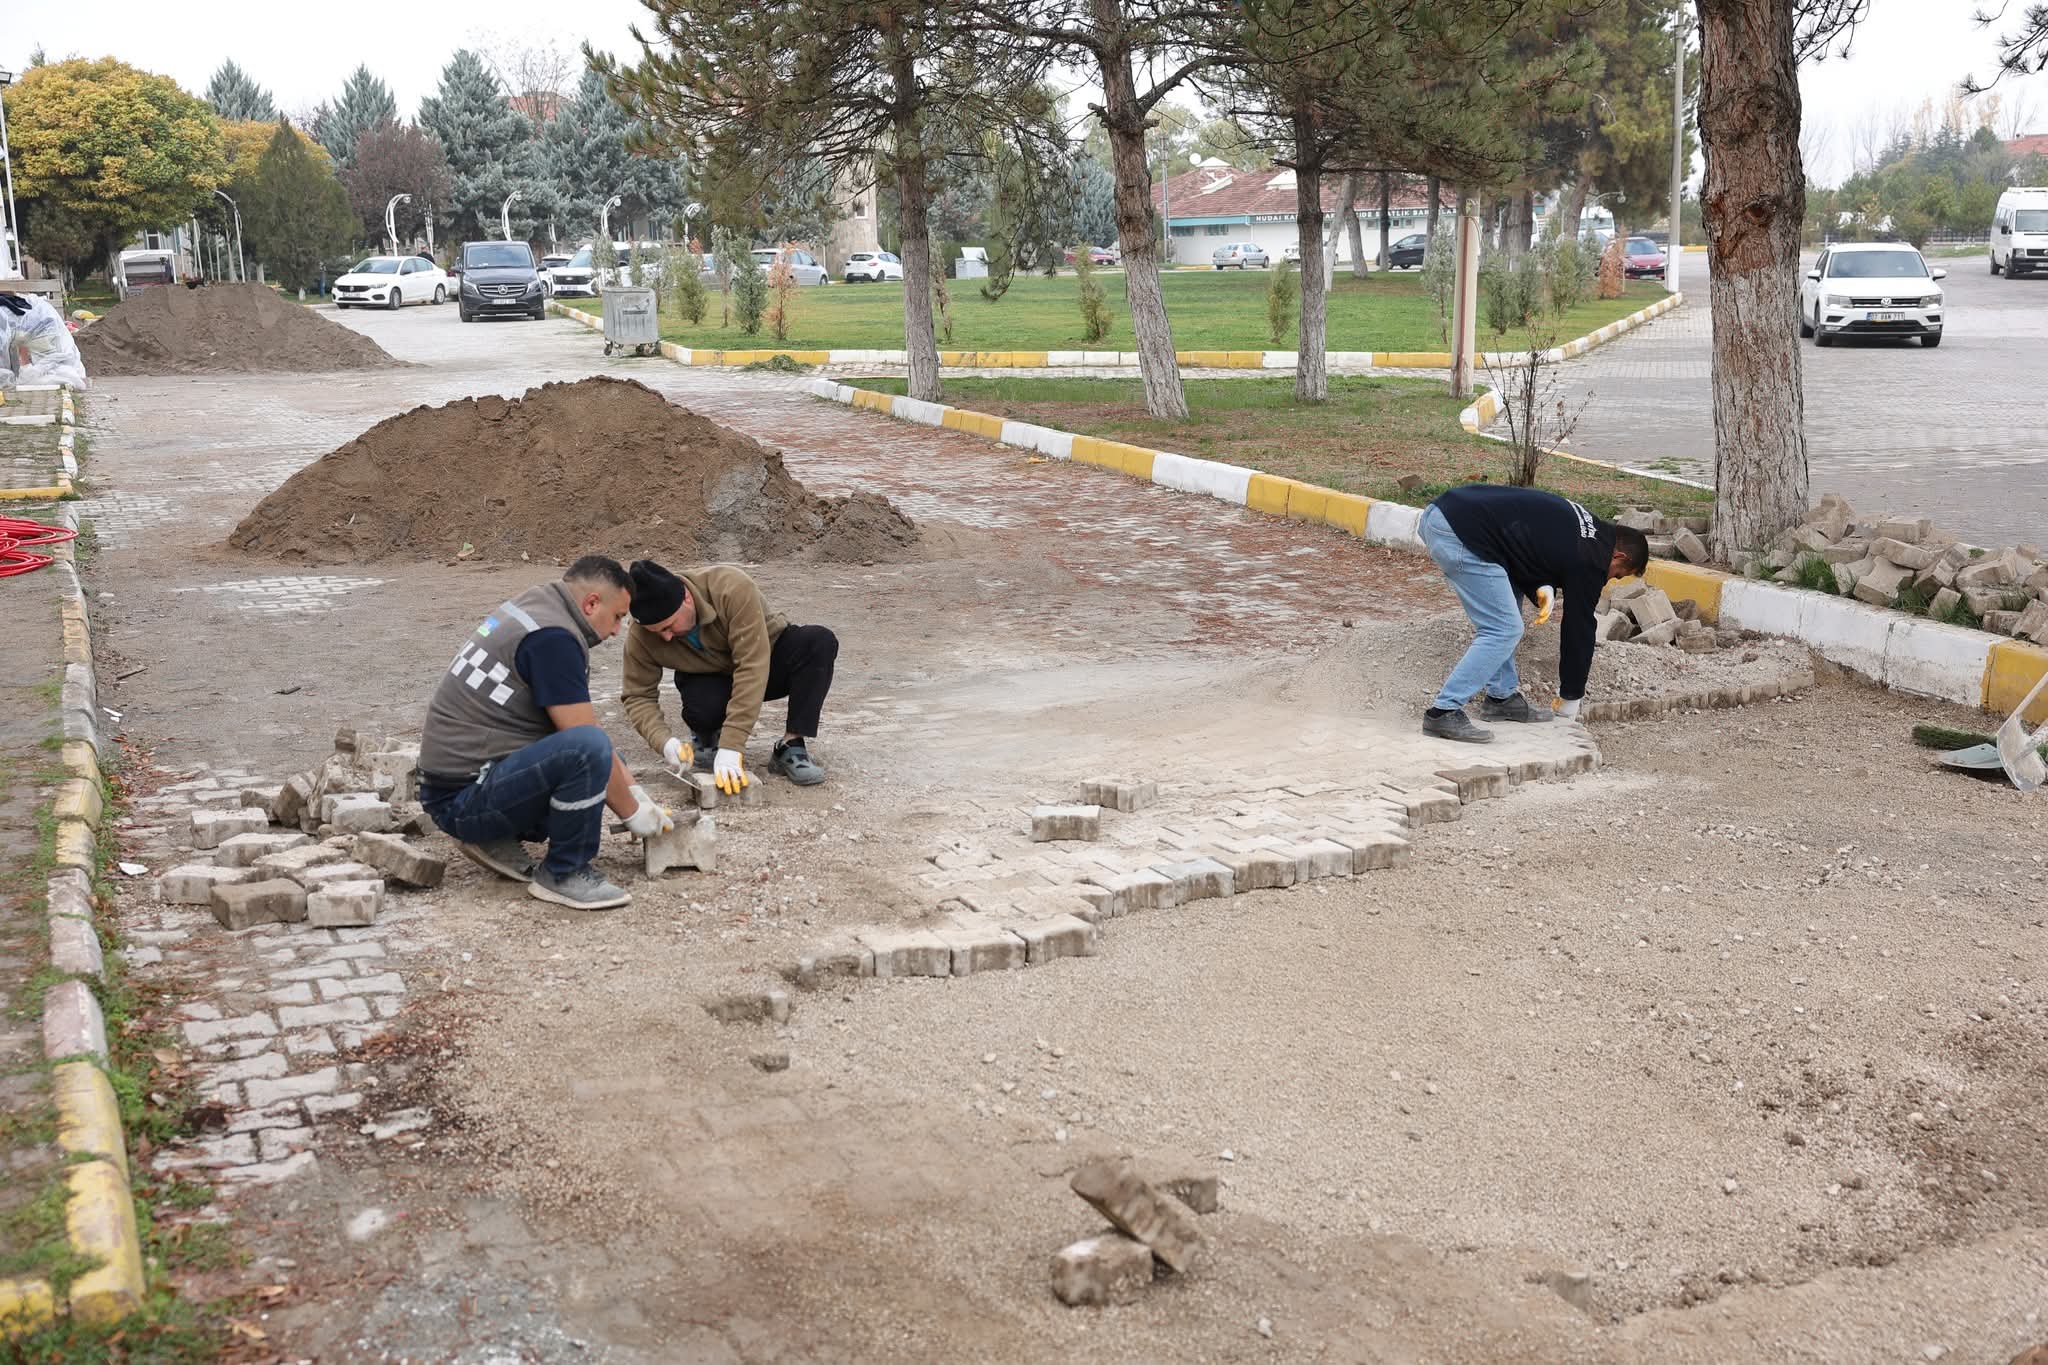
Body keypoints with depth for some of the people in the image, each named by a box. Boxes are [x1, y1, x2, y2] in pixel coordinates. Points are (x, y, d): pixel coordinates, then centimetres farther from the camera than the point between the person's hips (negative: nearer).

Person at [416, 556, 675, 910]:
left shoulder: (532, 610, 14)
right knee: (587, 749, -30)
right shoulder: (552, 638, -18)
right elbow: (588, 739, -17)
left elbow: (585, 725, 20)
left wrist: (633, 788, 18)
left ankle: (498, 839, 11)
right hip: (464, 799, -10)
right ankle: (562, 874, -11)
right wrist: (633, 813, -4)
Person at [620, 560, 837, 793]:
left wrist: (731, 745, -43)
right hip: (712, 678, 1)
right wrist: (665, 742, -36)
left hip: (765, 660, -1)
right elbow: (638, 697, -15)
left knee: (820, 642, -32)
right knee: (703, 704, -36)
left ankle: (791, 748, -25)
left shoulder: (733, 589, -36)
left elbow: (752, 667, -39)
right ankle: (706, 736, 2)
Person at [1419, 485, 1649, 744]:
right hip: (1462, 534, -10)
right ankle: (1443, 712, -8)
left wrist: (1542, 588, 4)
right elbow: (1579, 628, 7)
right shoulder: (1588, 561, -1)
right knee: (1503, 631, -5)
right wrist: (1570, 702, 18)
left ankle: (1501, 698, 24)